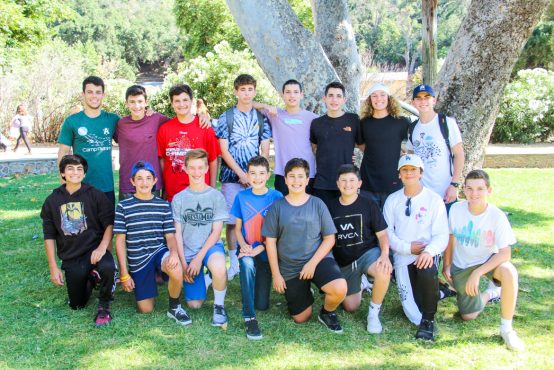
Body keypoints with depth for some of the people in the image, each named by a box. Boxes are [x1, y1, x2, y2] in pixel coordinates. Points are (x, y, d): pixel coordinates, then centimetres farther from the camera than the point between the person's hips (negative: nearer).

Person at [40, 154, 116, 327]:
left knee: (108, 267, -38)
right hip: (71, 259, 3)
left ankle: (104, 306, -10)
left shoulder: (95, 195, -5)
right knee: (77, 305, 6)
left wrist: (102, 247, -22)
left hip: (93, 249, -3)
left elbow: (109, 224, -6)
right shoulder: (52, 201, 3)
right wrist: (53, 267, 2)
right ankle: (90, 279, 38)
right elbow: (49, 236, 6)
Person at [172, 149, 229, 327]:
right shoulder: (178, 199, 4)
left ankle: (219, 306, -12)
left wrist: (199, 257, -14)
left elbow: (216, 232, -5)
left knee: (219, 267, -39)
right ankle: (202, 279, 30)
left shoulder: (216, 196, -2)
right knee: (194, 304, -3)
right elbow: (177, 234, 2)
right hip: (188, 251, 2)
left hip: (210, 246, -2)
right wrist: (183, 263, -8)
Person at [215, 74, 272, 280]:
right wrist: (241, 174, -9)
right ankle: (234, 262, 11)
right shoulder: (226, 117, 3)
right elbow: (224, 151, -2)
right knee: (232, 221, 1)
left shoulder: (261, 118, 9)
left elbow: (265, 150, 7)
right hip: (232, 177, -1)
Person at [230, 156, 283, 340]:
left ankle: (260, 281, 32)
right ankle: (249, 317, -29)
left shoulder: (276, 197, -5)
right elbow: (238, 228, 6)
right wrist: (243, 245, -14)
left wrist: (260, 248, -19)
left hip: (266, 251, 0)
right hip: (247, 250, 0)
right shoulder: (241, 197, 1)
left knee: (262, 305, -2)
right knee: (247, 263, -38)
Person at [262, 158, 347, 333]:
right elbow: (270, 242, 0)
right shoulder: (277, 206, -2)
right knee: (301, 318, 3)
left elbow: (329, 238, -2)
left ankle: (327, 312, 5)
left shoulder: (317, 204, -2)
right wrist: (276, 274, -4)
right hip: (289, 269, 1)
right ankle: (304, 292, 36)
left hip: (318, 259, -1)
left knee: (340, 289, -29)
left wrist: (312, 263, -13)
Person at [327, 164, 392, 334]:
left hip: (367, 252, -3)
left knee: (384, 271, -37)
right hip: (343, 262, 3)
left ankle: (373, 312, -12)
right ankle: (360, 283, 38)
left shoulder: (368, 204, -7)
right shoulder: (331, 207, 0)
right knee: (351, 307, 4)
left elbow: (382, 233, -6)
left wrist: (385, 255, -24)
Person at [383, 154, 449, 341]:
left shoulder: (434, 199, 0)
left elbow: (442, 235, -7)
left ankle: (428, 320, -16)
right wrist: (407, 248, -14)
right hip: (402, 257, 2)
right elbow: (387, 232, 1)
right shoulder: (392, 200, 6)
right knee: (414, 315, -7)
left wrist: (429, 251, -27)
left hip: (426, 255, -2)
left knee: (427, 271, -40)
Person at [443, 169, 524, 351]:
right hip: (461, 266, 2)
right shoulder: (456, 209, -15)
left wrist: (477, 273, -31)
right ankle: (490, 294, 35)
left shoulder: (497, 216, -22)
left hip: (488, 260, -2)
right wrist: (446, 265, 4)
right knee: (468, 316, 2)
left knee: (509, 272, -37)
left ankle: (506, 328, -19)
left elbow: (505, 253, -25)